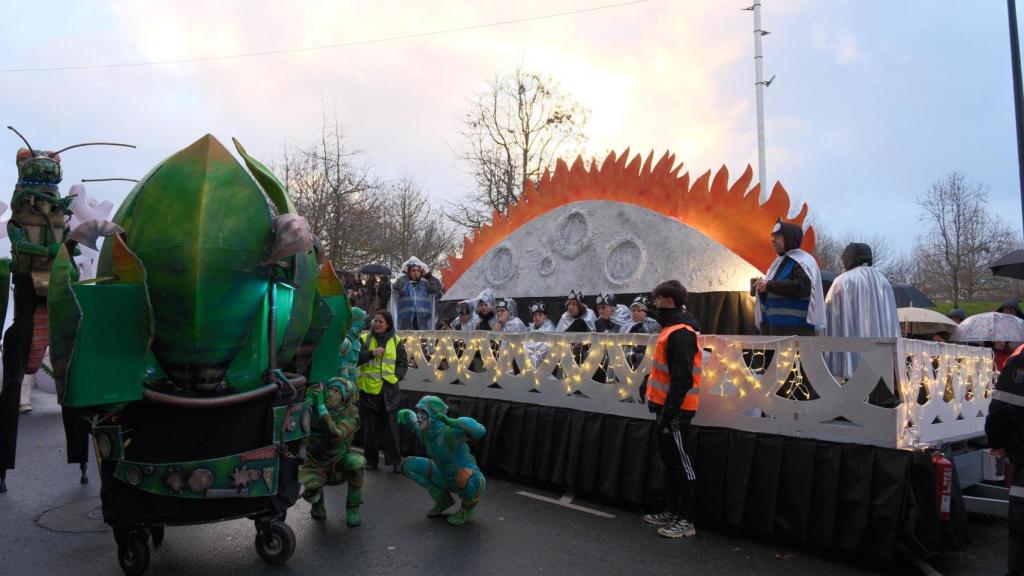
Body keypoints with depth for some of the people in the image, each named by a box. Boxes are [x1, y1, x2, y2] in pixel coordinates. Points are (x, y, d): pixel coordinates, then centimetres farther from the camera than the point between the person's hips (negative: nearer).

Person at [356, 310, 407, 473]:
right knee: (370, 427, 8)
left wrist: (397, 376, -9)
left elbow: (403, 363, 7)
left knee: (390, 425, 2)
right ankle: (371, 459, 19)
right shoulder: (364, 339, 4)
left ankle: (395, 460, 9)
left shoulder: (396, 341, 6)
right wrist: (371, 353, -19)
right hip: (368, 388, 0)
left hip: (388, 389, 0)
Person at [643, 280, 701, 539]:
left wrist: (669, 412, -23)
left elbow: (682, 379, -24)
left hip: (675, 410, -10)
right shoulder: (672, 328, 14)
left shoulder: (680, 333, -18)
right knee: (671, 461, 17)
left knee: (682, 463, -2)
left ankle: (685, 520, 6)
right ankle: (673, 512, 27)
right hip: (666, 407, 10)